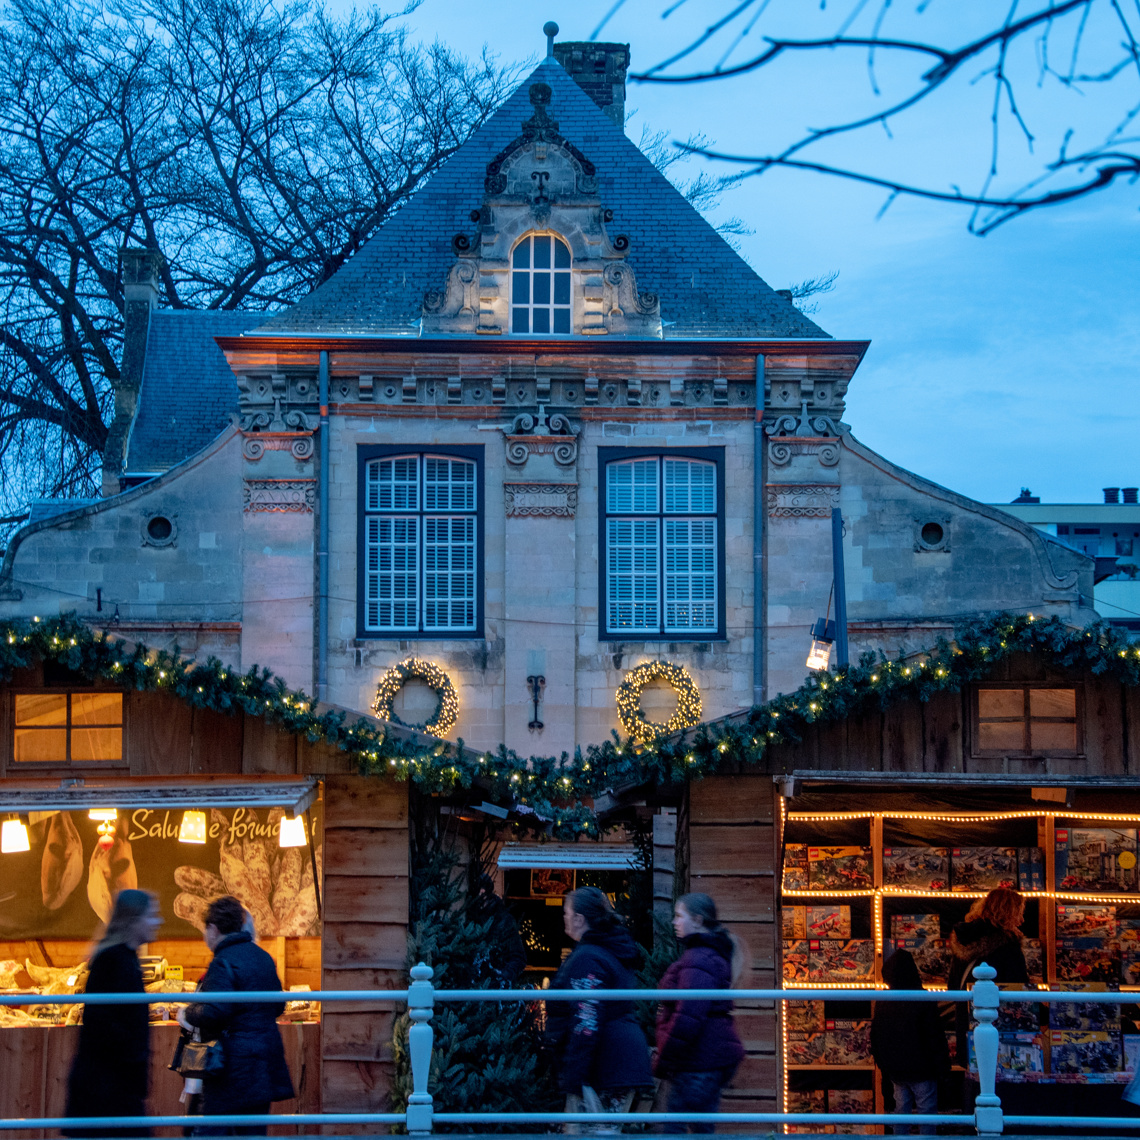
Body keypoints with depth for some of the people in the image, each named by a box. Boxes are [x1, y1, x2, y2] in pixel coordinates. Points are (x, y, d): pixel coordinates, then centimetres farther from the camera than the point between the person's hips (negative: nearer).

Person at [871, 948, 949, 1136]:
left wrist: (883, 1065, 20)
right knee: (927, 1113, 2)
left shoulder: (882, 1003, 0)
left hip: (896, 1071, 5)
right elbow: (935, 1037, -14)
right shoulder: (924, 1002, -17)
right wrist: (942, 1065, -2)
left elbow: (875, 1039, 9)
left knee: (901, 1110, 13)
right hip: (922, 1070, -5)